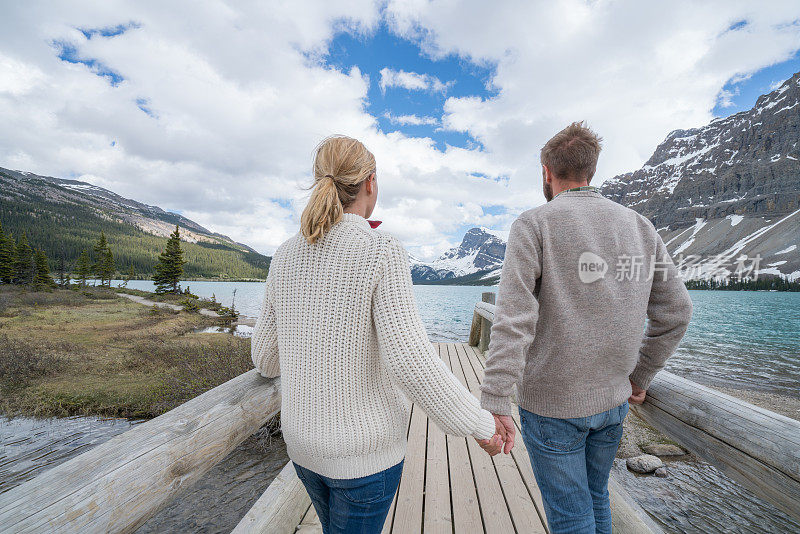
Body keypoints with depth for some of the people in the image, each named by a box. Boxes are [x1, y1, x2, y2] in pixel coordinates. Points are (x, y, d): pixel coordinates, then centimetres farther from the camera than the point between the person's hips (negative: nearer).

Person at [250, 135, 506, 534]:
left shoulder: (286, 256, -4)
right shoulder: (383, 253, -22)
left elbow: (267, 358, 2)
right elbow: (410, 362, -28)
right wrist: (481, 425, -13)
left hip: (303, 441, 6)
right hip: (365, 449, -6)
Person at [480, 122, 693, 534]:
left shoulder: (533, 224, -13)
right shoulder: (639, 226, 4)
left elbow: (514, 319, -23)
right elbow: (675, 311, 7)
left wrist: (496, 403, -22)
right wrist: (640, 376, 17)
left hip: (551, 404, -5)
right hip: (612, 400, 6)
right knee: (596, 500, 27)